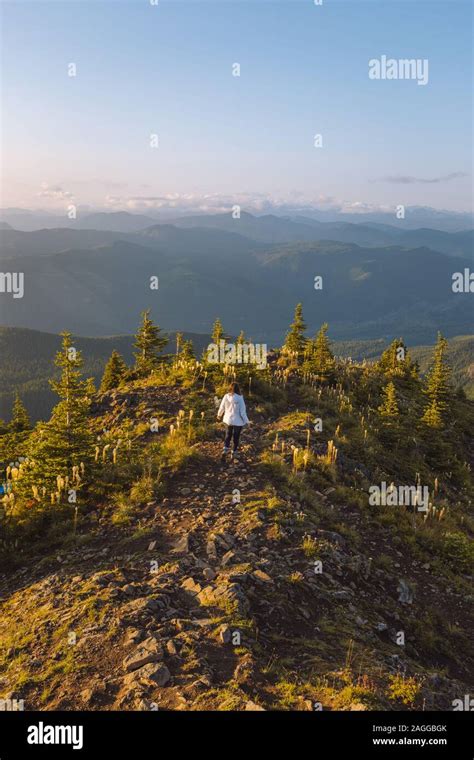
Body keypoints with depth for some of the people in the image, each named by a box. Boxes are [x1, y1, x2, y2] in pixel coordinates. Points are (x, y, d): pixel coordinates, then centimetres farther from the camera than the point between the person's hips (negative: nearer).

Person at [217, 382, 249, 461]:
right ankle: (234, 454, 24)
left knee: (228, 435, 22)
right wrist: (246, 421, -5)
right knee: (236, 437, 15)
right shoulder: (239, 398, -20)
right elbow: (243, 411, -17)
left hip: (228, 420, 3)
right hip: (238, 421, -3)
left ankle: (225, 450, 8)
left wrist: (219, 415, 22)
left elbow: (221, 408, 2)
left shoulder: (226, 397, -10)